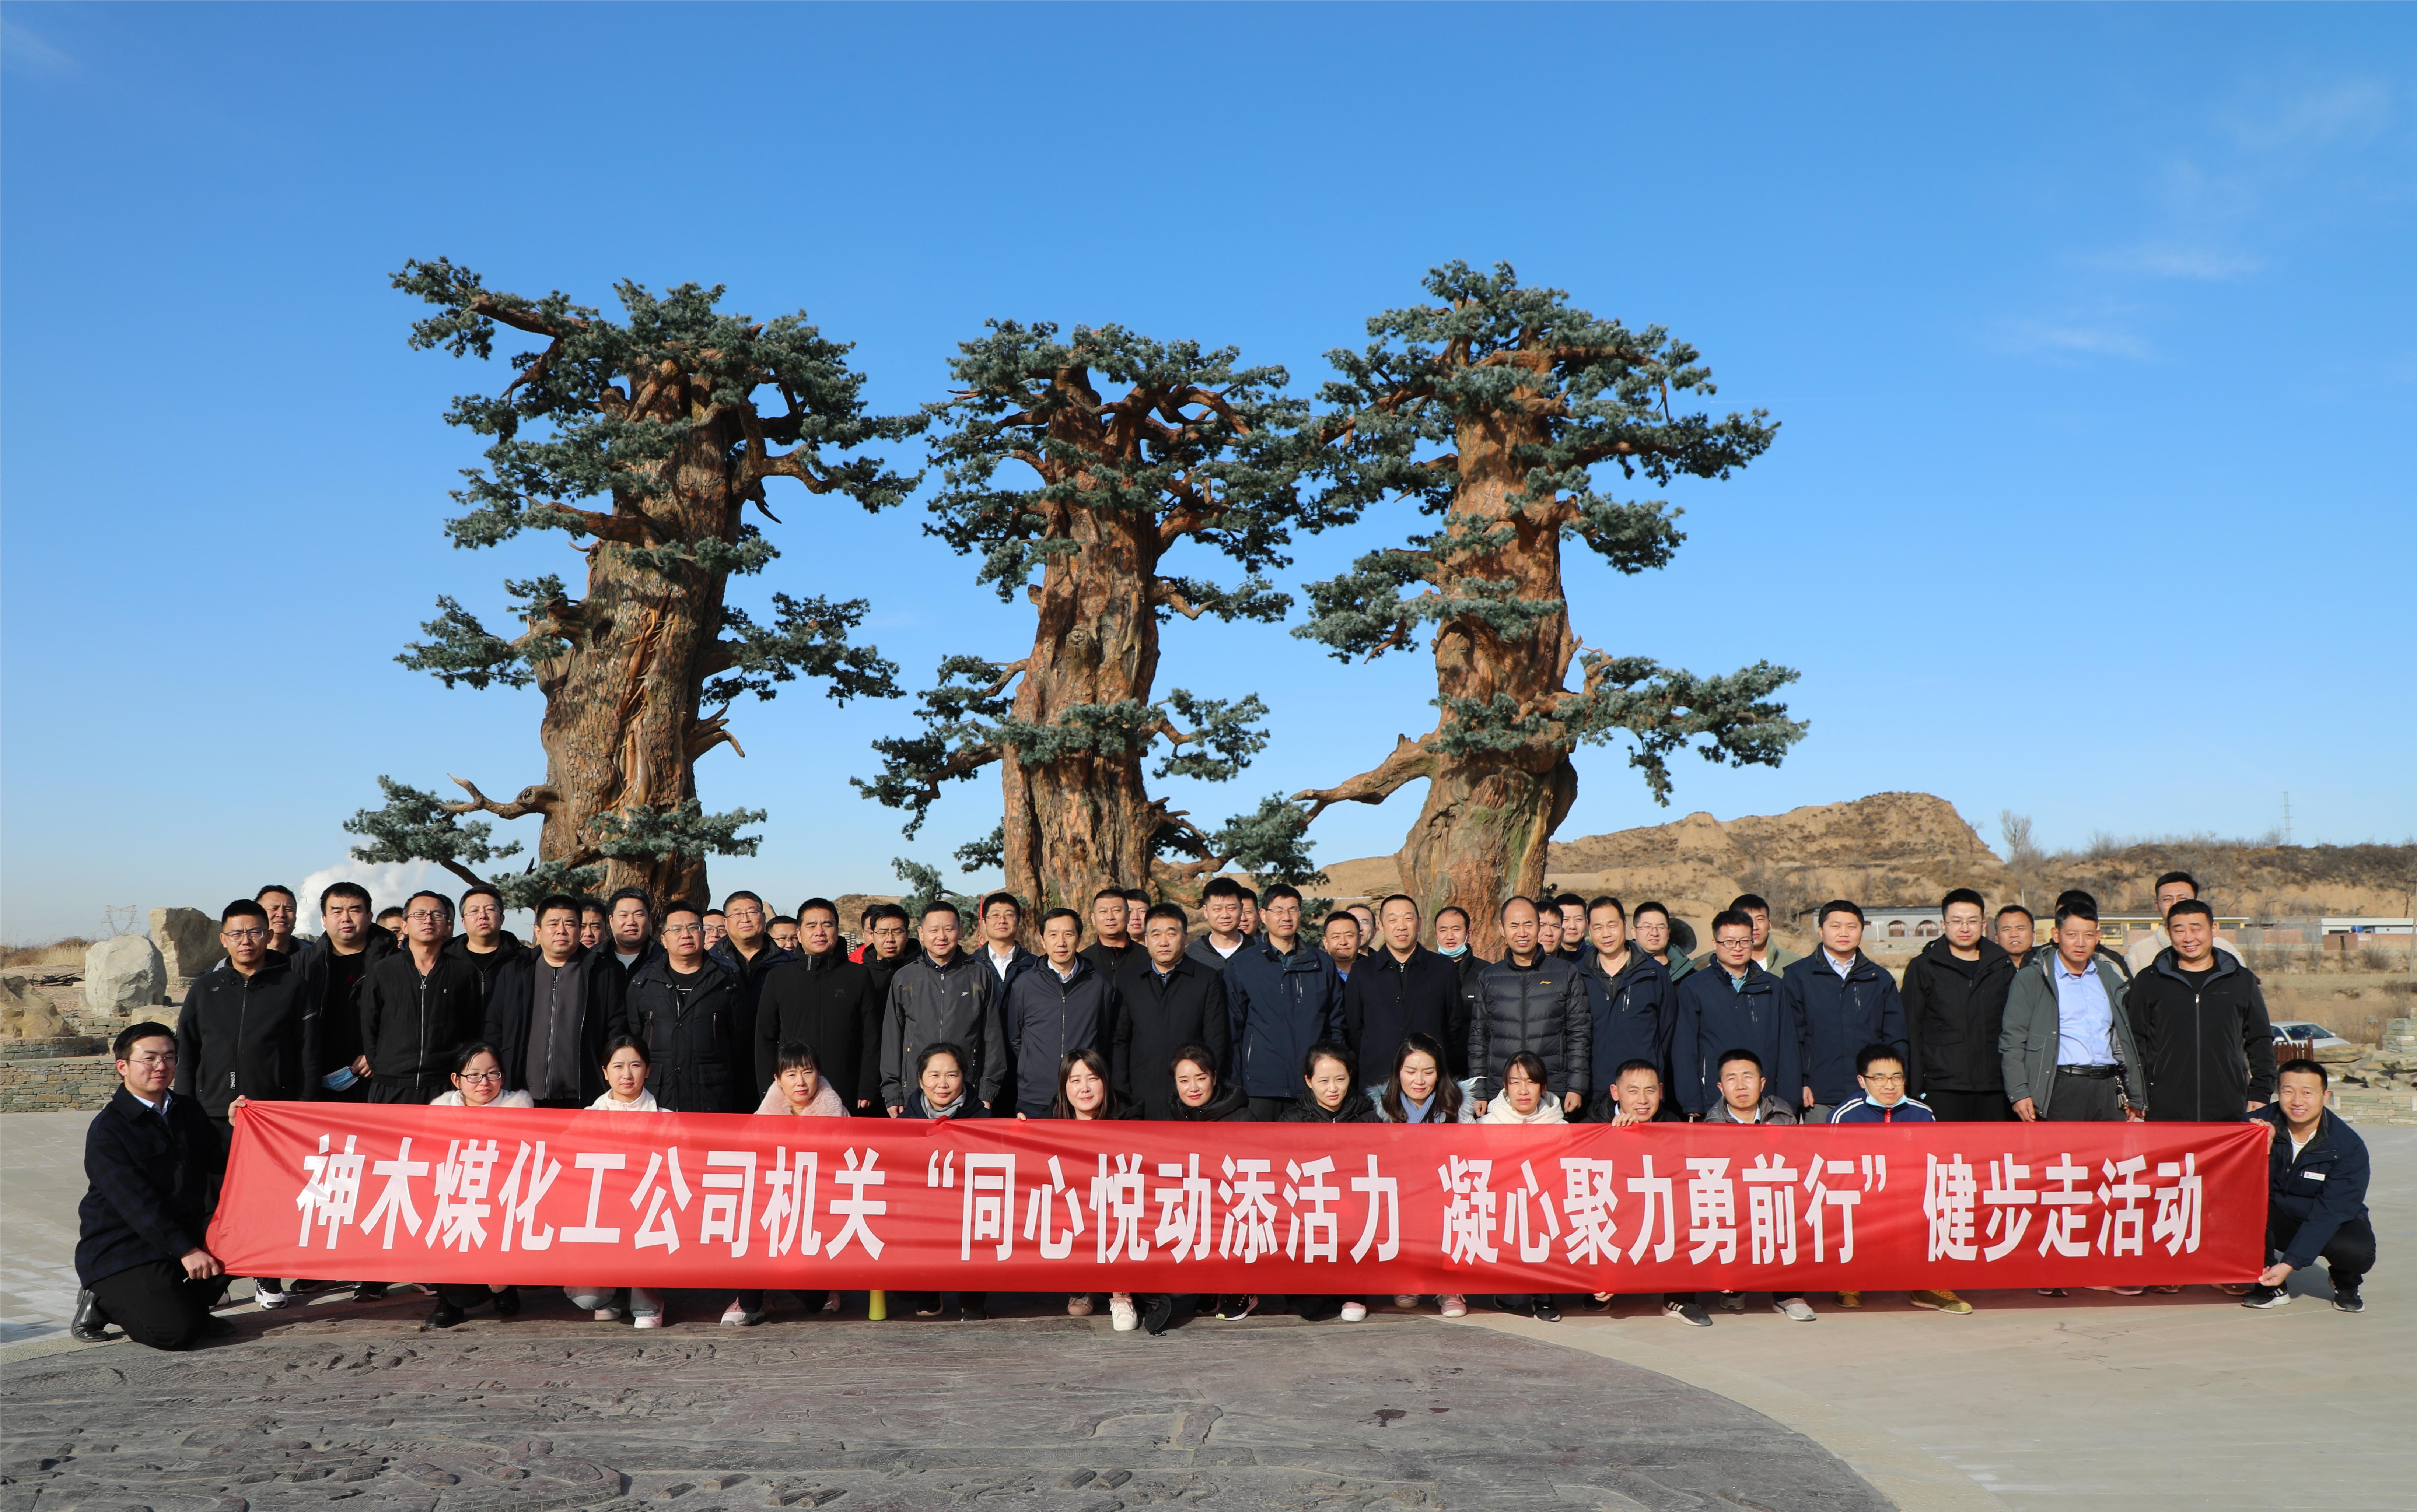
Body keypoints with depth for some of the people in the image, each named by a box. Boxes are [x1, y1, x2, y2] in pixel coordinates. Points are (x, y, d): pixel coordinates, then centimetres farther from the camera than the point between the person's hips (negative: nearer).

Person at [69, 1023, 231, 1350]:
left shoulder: (188, 1111, 11)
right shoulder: (107, 1130, -11)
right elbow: (136, 1204, -20)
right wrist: (186, 1251, -27)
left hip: (188, 1233, 7)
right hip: (121, 1252, -7)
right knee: (177, 1332, -24)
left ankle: (187, 1302, 3)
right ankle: (103, 1303, 5)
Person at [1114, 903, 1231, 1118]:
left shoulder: (1208, 979, 5)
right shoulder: (1128, 981, 12)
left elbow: (1217, 1042, 4)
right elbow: (1118, 1041, 12)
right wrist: (1121, 1096, 3)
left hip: (1191, 1100, -2)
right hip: (1141, 1099, 2)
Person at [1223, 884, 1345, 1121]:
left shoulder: (1322, 964, 12)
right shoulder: (1241, 965, 6)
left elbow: (1336, 1025, 15)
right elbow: (1232, 1032, 7)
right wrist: (1236, 1086, 0)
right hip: (1263, 1084, -2)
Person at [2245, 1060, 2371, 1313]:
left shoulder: (2348, 1146, -19)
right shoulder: (2259, 1124, -16)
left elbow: (2329, 1213, -24)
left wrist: (2289, 1264, -32)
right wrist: (2263, 1150, -38)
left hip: (2335, 1223, -1)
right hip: (2277, 1218, 1)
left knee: (2358, 1251, -34)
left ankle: (2345, 1284, 7)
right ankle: (2271, 1285, -6)